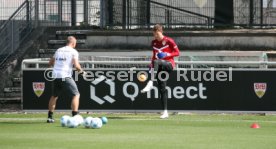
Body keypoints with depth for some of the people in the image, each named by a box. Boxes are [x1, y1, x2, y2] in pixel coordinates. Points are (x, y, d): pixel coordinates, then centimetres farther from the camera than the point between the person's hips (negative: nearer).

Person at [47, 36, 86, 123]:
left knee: (54, 96, 23)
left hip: (55, 76, 6)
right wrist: (81, 71, 7)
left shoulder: (59, 50, 16)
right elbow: (76, 65, -12)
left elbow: (50, 63, 24)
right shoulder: (73, 52, 0)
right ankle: (75, 116, -10)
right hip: (65, 77, -6)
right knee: (76, 95, 2)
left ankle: (50, 117, 24)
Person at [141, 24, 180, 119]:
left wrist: (167, 54, -18)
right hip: (160, 68, 6)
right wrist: (151, 66, 9)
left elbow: (177, 52, -3)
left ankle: (150, 84, -50)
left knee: (156, 62, -38)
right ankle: (165, 112, 3)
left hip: (169, 64, -6)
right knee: (162, 89, -1)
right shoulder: (154, 43, 13)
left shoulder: (168, 41, -4)